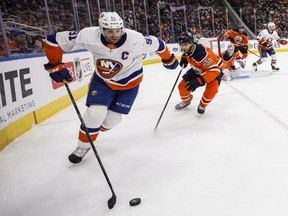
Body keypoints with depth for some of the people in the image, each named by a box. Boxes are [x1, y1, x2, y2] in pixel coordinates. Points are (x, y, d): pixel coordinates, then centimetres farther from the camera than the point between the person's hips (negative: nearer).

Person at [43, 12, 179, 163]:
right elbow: (53, 40, -20)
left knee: (111, 120, 0)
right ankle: (83, 146, 11)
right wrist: (55, 66, -20)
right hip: (102, 79, 0)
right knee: (95, 113, -16)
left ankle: (90, 132, 33)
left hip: (129, 82, 0)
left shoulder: (135, 40, -31)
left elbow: (157, 44, -12)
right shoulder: (89, 36, -29)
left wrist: (169, 60, 3)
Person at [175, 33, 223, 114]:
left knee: (211, 89, -32)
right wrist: (184, 57, -4)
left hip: (215, 68, -7)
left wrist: (199, 81, -52)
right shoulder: (189, 48, -18)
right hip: (198, 69, 7)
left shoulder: (201, 54, -41)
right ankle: (186, 101, 31)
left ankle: (202, 105, 0)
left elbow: (214, 70, -45)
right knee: (182, 86, -1)